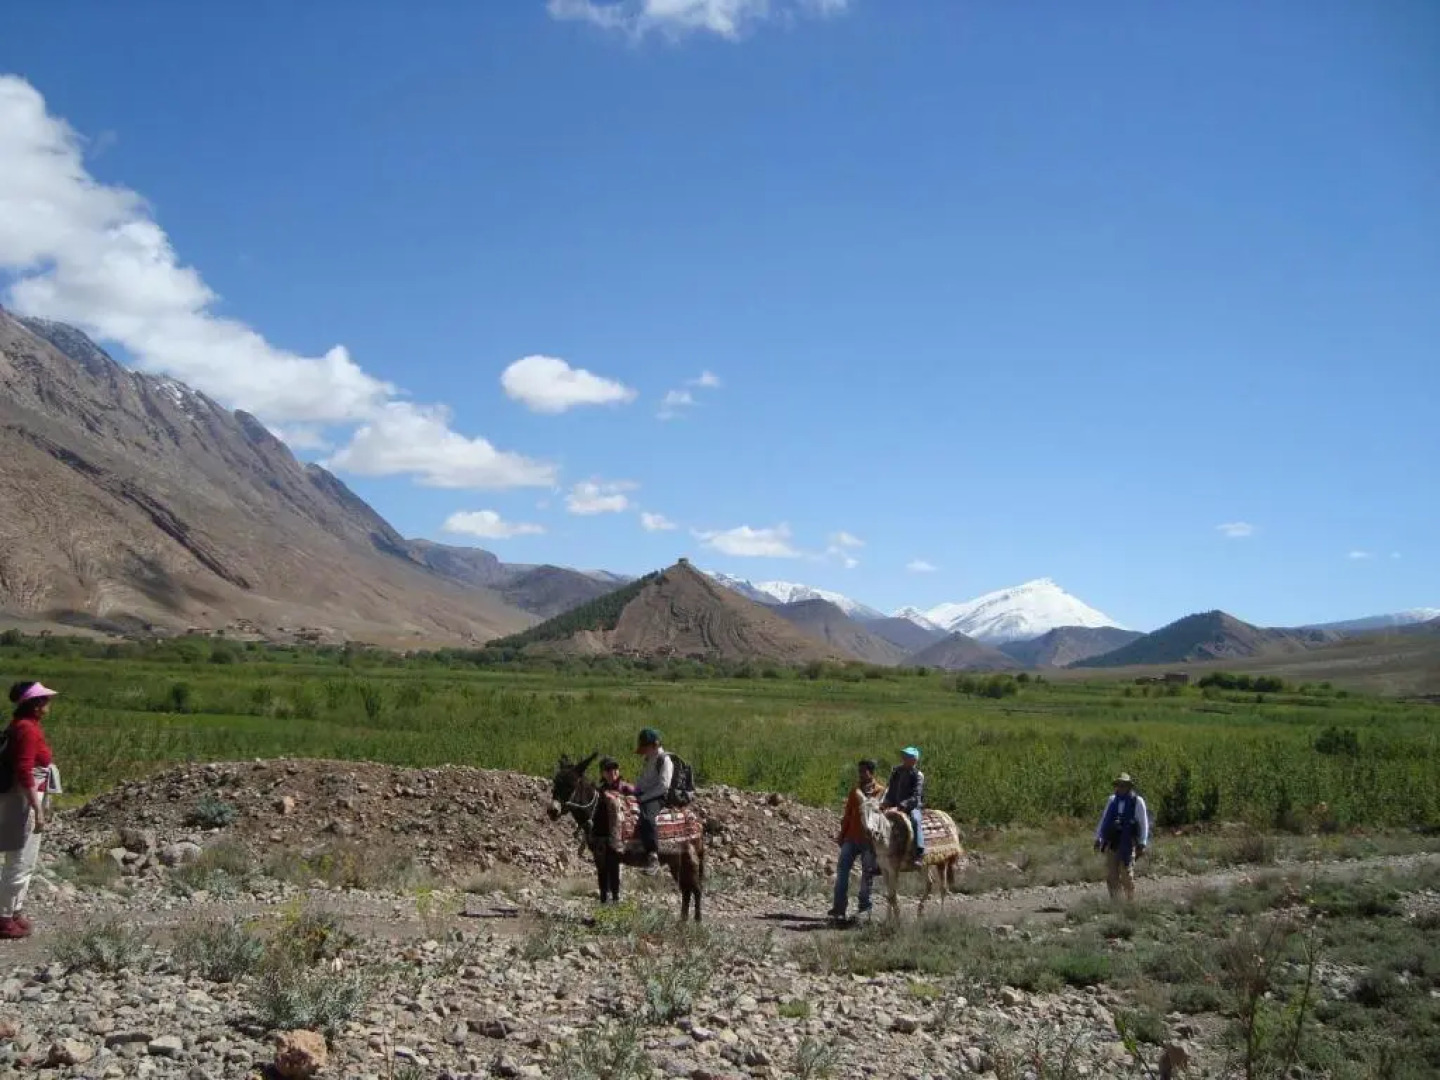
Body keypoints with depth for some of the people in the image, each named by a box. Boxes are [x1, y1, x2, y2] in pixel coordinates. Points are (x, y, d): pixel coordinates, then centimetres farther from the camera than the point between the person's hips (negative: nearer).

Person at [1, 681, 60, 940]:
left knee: (25, 862, 18)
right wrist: (38, 810, -24)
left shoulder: (23, 725, 11)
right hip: (24, 801, -10)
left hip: (25, 799, 10)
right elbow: (24, 773, -25)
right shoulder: (28, 729, -19)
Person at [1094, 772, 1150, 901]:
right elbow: (1104, 820, 16)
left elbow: (1144, 823, 0)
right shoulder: (1112, 800, 12)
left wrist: (1142, 843, -6)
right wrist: (1098, 838, 11)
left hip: (1127, 844, -4)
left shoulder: (1137, 801, 0)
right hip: (1111, 843, 4)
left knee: (1127, 875, -2)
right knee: (1111, 874, 4)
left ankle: (1130, 901, 10)